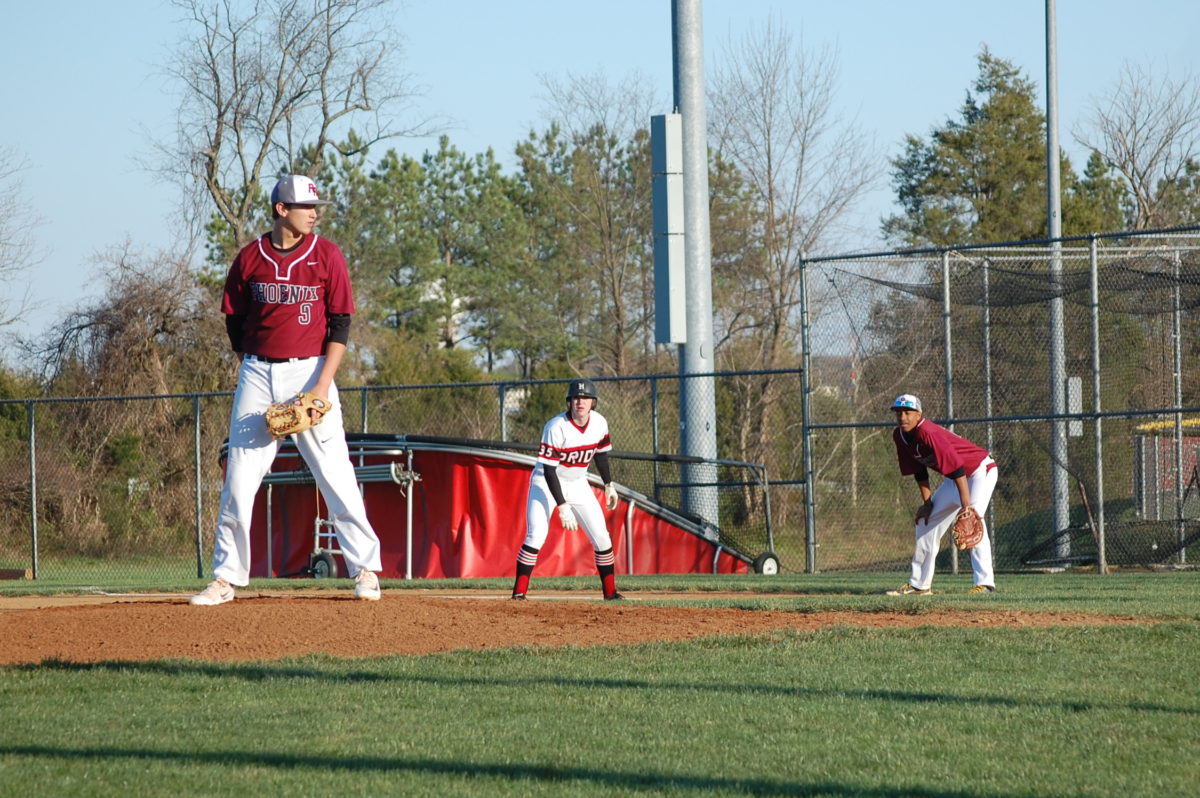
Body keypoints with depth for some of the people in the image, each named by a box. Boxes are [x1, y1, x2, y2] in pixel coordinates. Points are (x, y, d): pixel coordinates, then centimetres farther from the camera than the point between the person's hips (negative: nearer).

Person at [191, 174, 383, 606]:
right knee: (238, 479, 0)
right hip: (257, 374, 2)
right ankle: (225, 577, 7)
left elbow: (340, 323, -2)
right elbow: (234, 322, 13)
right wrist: (254, 369, 5)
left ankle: (365, 569, 6)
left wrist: (323, 384, -11)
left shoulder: (326, 254, 0)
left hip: (310, 371, -2)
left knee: (335, 475, -3)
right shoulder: (250, 258, 4)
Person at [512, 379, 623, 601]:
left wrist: (609, 485, 11)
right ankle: (519, 591, -13)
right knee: (536, 535, -20)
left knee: (601, 538, 2)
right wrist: (562, 506, -30)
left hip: (578, 485, 5)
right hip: (547, 483, -5)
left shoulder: (599, 423, -9)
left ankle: (610, 592, 16)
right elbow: (548, 470, -27)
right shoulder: (556, 428, -27)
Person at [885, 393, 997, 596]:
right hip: (954, 478, 10)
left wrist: (966, 505, -40)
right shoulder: (899, 436, -5)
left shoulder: (928, 433, -31)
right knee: (927, 522, 11)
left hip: (980, 470, -10)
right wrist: (927, 503, 1)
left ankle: (985, 583, -31)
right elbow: (919, 471, 6)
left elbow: (956, 468, -36)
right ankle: (919, 584, 18)